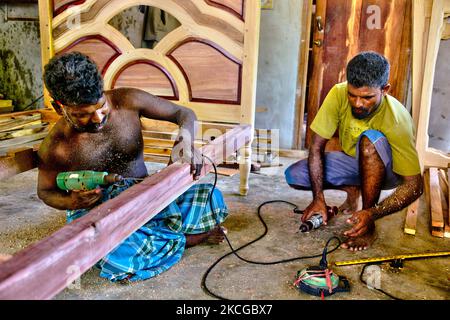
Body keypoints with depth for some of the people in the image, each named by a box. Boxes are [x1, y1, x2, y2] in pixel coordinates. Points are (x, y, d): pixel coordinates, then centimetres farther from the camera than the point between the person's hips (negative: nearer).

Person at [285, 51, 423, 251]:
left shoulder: (396, 120, -33)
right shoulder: (338, 94, -25)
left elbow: (414, 186, -31)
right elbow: (316, 147, -19)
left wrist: (372, 214, -44)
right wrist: (318, 198, -25)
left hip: (386, 170, -4)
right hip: (352, 160, 4)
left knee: (371, 139, -38)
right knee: (293, 175, -16)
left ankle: (369, 227, -25)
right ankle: (352, 189, 8)